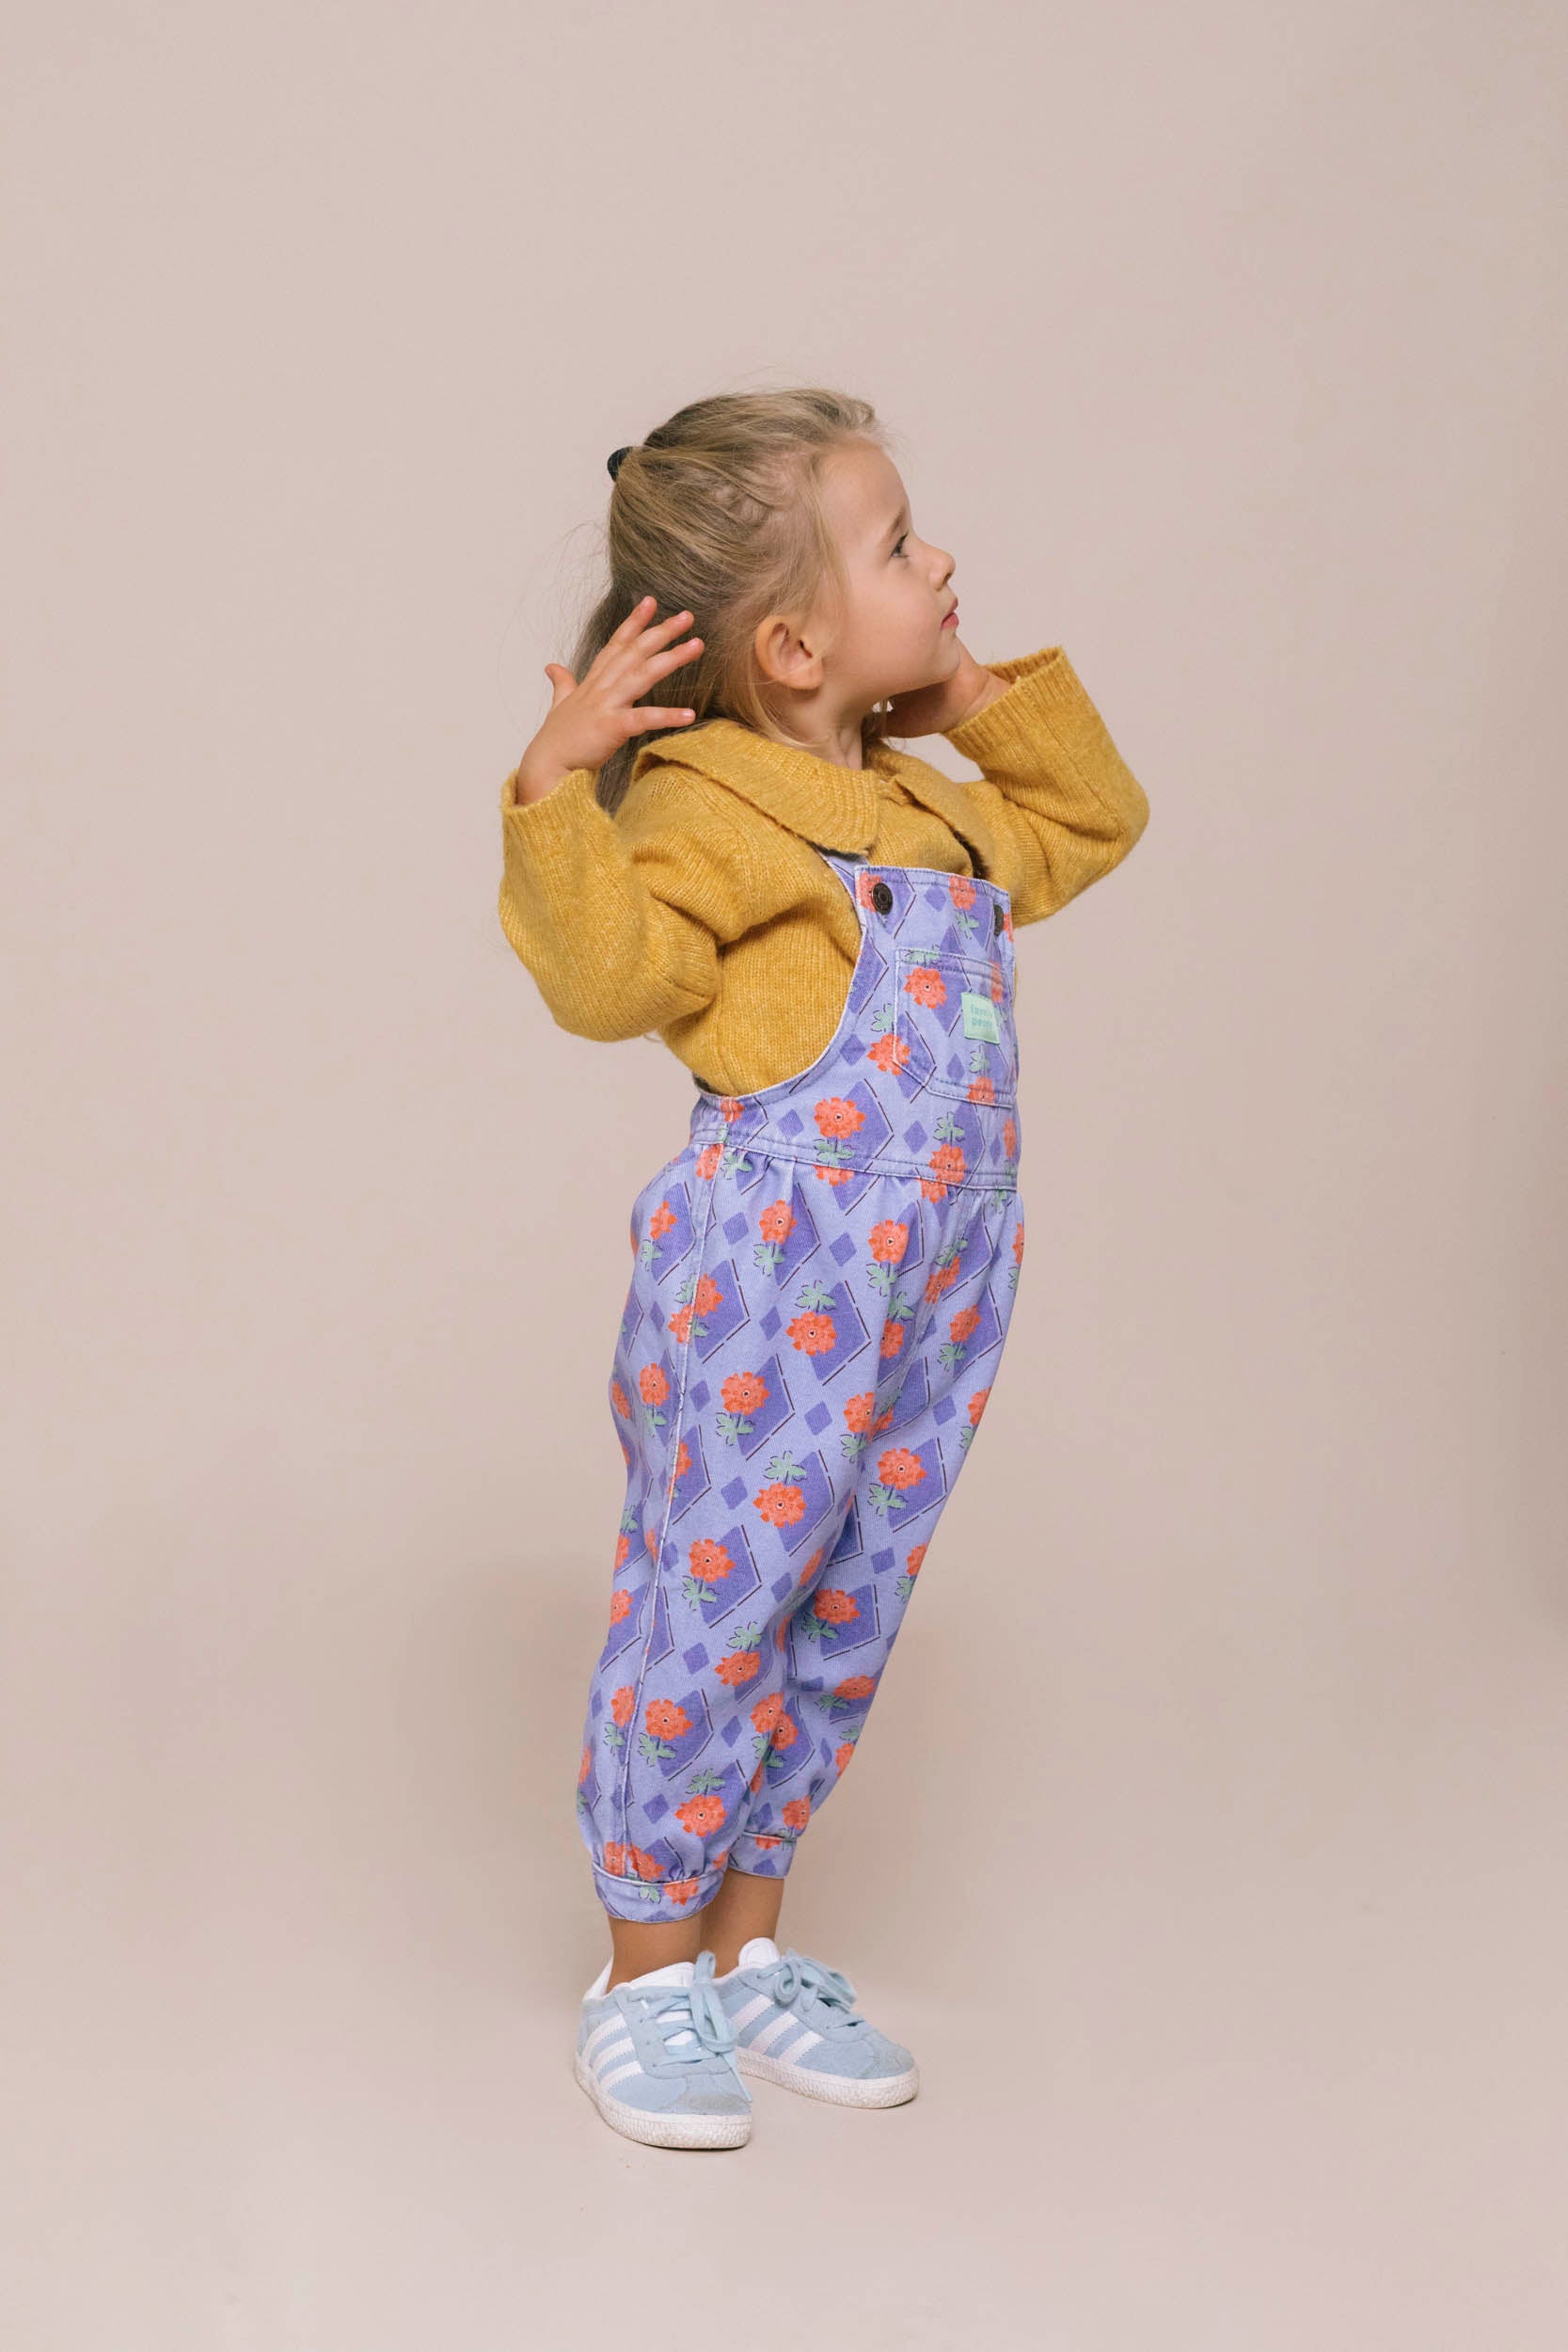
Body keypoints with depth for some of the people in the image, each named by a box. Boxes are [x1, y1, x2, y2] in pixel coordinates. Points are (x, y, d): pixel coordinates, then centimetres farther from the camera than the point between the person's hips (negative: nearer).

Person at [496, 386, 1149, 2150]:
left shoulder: (930, 806, 15)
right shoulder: (708, 809, -12)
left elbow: (1089, 825, 32)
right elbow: (608, 972, -25)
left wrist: (994, 702, 21)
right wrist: (555, 790, -31)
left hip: (937, 1277, 8)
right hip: (771, 1278, -8)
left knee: (844, 1619, 14)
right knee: (710, 1609, 1)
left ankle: (749, 1947, 28)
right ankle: (647, 1972, 17)